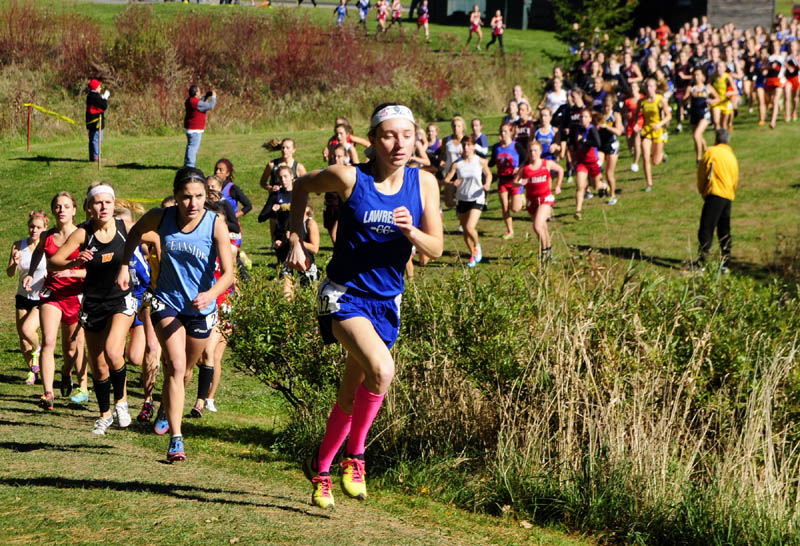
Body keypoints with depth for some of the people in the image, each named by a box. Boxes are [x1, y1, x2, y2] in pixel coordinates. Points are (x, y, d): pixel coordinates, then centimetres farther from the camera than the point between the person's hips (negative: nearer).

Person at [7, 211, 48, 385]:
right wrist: (15, 263, -27)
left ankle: (37, 349, 10)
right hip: (23, 298, 3)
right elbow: (9, 273, -6)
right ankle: (32, 371, 29)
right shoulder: (19, 245, -4)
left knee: (27, 329, -24)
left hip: (42, 298, -3)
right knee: (23, 341, 6)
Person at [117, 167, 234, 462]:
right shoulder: (161, 217, -12)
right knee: (175, 367, -19)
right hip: (167, 302, -1)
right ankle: (176, 439, -20)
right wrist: (124, 265, 5)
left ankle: (166, 410, 51)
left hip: (201, 308, 1)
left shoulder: (216, 225, -19)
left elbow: (228, 273, -21)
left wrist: (210, 294, -39)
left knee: (181, 370, 18)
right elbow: (136, 231, 12)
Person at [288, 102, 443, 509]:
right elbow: (302, 186, 6)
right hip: (345, 294, -4)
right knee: (381, 370, -29)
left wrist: (411, 232, -21)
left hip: (387, 301, 4)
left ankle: (321, 467, 36)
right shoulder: (349, 178, -13)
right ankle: (354, 456, -8)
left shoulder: (424, 183, -3)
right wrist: (295, 241, 4)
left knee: (351, 397, 13)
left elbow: (436, 249, 0)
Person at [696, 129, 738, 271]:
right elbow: (735, 180, 20)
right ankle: (725, 263, 12)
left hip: (715, 194, -7)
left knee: (706, 228, -11)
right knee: (724, 231, 13)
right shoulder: (732, 157, 19)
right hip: (729, 196, 7)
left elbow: (701, 172, 1)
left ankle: (702, 260, -20)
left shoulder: (711, 152, -1)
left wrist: (702, 190, 13)